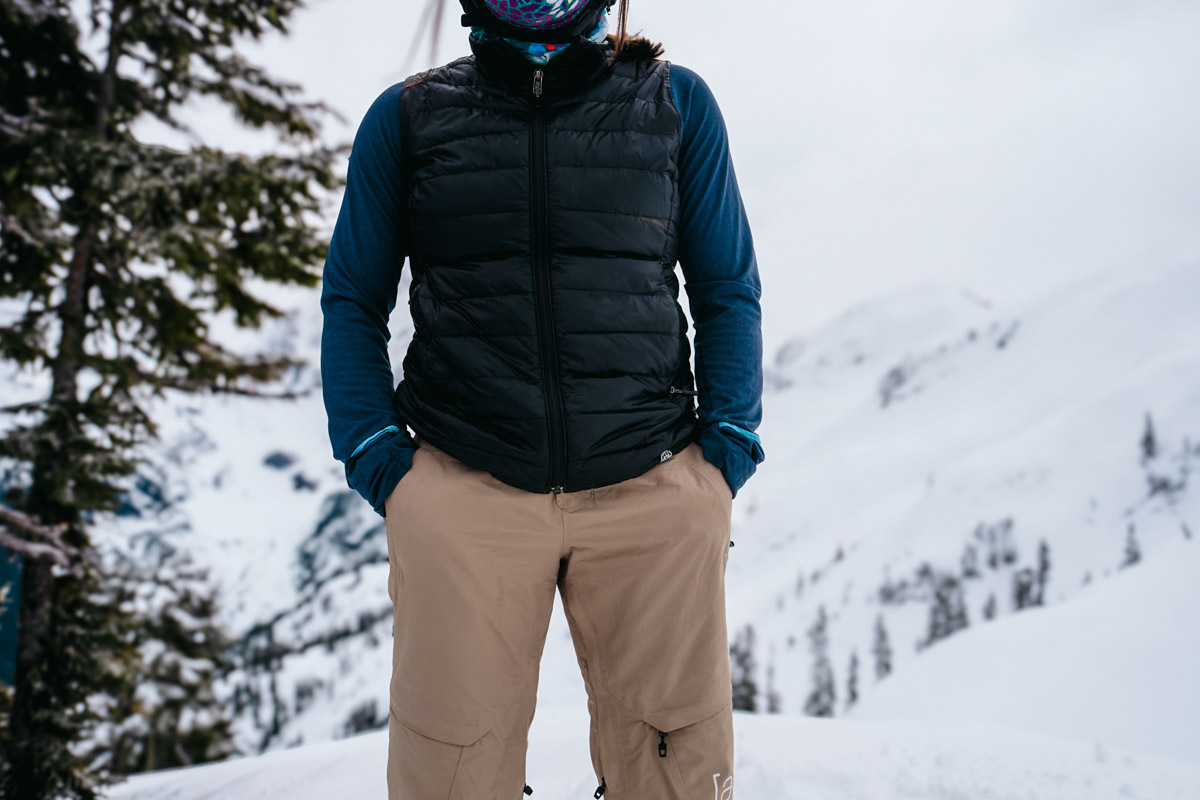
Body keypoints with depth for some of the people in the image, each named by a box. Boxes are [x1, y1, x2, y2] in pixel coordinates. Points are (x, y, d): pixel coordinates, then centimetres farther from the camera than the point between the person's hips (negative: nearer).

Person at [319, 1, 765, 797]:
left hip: (654, 490, 1)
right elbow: (353, 302, 14)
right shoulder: (407, 117, 10)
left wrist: (729, 445, 2)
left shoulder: (679, 104, 10)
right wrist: (375, 455, 1)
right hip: (462, 493, 0)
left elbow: (728, 294, 14)